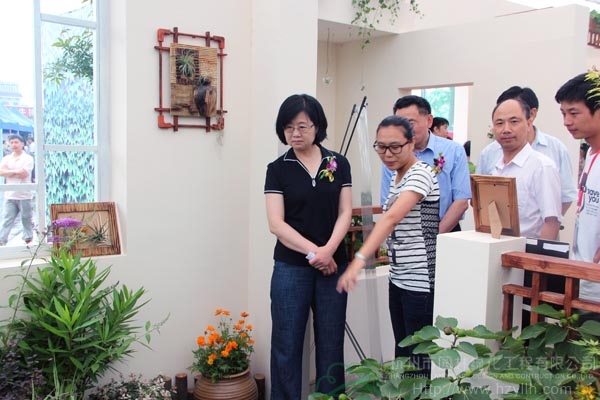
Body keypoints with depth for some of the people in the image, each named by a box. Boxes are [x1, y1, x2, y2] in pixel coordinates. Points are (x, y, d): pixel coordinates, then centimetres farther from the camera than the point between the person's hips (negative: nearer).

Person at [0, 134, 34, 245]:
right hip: (9, 195, 3)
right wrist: (15, 171, -13)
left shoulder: (28, 158, -4)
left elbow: (23, 174, -16)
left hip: (24, 195, -3)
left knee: (27, 219, 8)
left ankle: (28, 239, 20)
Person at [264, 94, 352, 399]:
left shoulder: (339, 164, 5)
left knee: (331, 343, 10)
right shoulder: (278, 169, -1)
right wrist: (313, 252, -16)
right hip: (291, 267, -1)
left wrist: (328, 251, -15)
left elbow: (345, 213, 1)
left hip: (333, 266, 2)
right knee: (287, 344, 4)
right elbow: (276, 224, -7)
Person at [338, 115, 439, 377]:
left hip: (421, 280, -9)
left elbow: (392, 218, -32)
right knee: (402, 349, 16)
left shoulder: (420, 174, -17)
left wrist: (360, 259, -43)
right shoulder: (396, 177, 11)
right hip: (398, 277, 9)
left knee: (420, 354, 2)